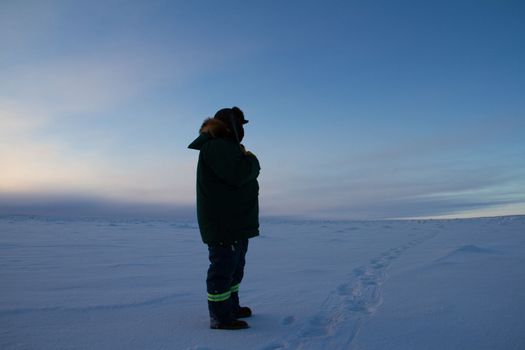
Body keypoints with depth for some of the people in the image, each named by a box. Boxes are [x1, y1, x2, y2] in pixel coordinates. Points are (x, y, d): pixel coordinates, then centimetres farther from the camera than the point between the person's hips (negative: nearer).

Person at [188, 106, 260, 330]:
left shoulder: (227, 147, 22)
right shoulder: (216, 146, -14)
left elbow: (247, 173, 20)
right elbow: (239, 174, -26)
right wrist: (251, 160, -9)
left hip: (236, 222, 12)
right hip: (223, 223, -12)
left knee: (235, 267, 19)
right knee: (223, 268, -5)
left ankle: (231, 307, 32)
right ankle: (220, 317, 5)